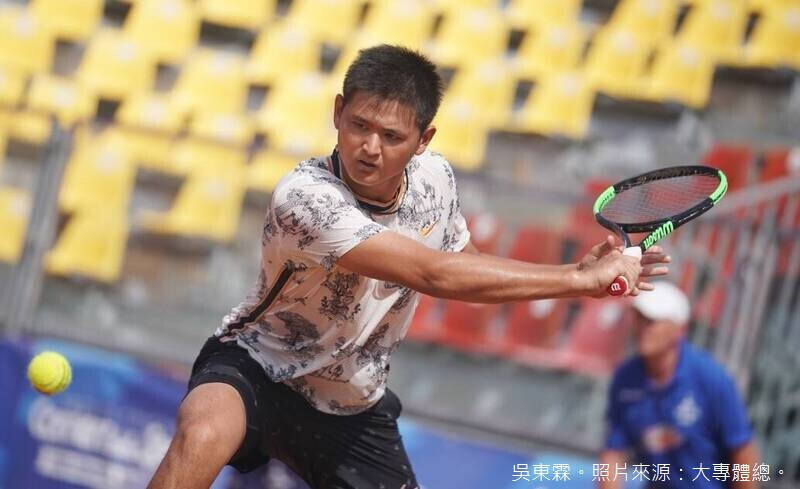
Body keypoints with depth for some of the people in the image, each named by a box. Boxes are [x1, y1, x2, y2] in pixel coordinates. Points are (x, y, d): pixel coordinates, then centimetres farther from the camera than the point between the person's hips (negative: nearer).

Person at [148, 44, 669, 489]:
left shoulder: (435, 179, -8)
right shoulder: (306, 197, -30)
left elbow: (465, 265, 11)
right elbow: (436, 275, -35)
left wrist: (578, 271, -4)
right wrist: (579, 280, -31)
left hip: (353, 409, 7)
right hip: (257, 364, -7)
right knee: (204, 436, -38)